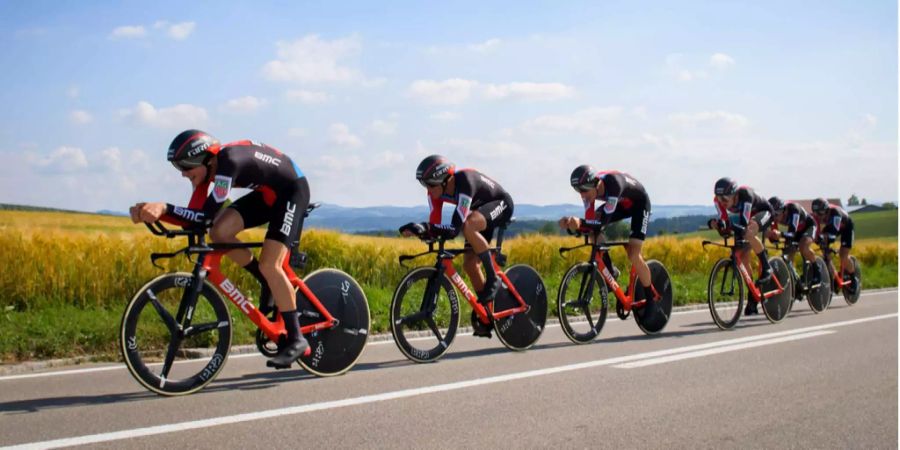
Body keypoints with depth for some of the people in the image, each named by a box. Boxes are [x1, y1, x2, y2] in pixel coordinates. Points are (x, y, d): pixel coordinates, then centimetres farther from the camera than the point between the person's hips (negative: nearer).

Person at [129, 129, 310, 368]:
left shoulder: (228, 161, -33)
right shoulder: (206, 167, -9)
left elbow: (207, 216, -39)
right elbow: (194, 218, -13)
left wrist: (163, 207, -47)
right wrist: (154, 211, -26)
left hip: (292, 190, -8)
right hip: (266, 193, 8)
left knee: (269, 265, -19)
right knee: (220, 232, -12)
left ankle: (296, 339, -8)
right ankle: (270, 283, 8)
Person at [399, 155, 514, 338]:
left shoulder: (464, 182, -38)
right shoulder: (437, 190, -17)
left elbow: (455, 228, -42)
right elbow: (435, 224, -16)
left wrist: (425, 227, -51)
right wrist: (419, 230, -35)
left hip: (500, 204, -8)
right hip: (481, 211, 8)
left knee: (468, 225, -37)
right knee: (469, 264, -2)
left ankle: (493, 278, -22)